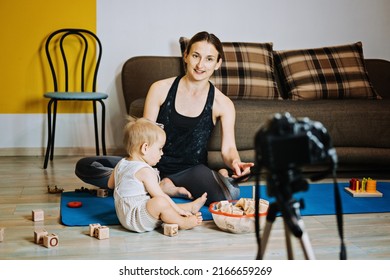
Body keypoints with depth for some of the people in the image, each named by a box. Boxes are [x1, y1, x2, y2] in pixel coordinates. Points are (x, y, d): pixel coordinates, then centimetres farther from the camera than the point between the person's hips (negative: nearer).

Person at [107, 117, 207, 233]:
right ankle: (182, 223, -14)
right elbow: (159, 196, -18)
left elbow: (110, 184, 25)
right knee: (160, 202, -31)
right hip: (135, 220, -11)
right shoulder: (145, 171, -19)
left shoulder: (121, 164, 9)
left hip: (124, 217, 11)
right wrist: (179, 210, -10)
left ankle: (191, 206, 27)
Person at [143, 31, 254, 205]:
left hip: (192, 170, -1)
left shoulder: (222, 104, -1)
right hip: (156, 166, 1)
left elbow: (228, 148, -8)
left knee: (231, 194, -32)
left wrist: (235, 162, -34)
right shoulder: (160, 89, -2)